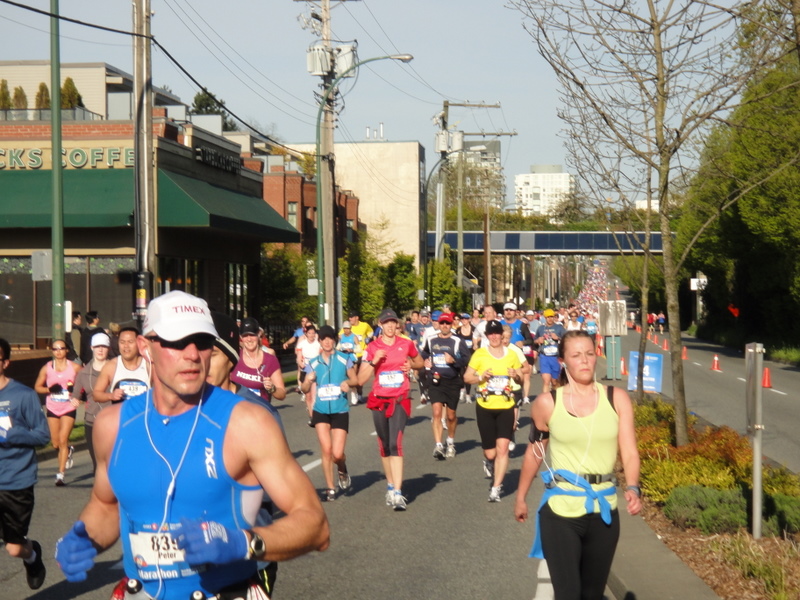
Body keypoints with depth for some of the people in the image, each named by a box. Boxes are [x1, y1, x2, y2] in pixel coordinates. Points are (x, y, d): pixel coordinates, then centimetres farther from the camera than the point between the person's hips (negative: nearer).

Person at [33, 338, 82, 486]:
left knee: (63, 441, -12)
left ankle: (61, 474, -8)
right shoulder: (46, 368, 2)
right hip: (52, 409, 2)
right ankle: (68, 451, 41)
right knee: (56, 443, 6)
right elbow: (37, 387, 7)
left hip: (69, 408, -2)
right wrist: (49, 389, -13)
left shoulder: (75, 367, -2)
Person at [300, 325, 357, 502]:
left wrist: (347, 383, -15)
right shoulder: (313, 363, 4)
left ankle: (343, 471, 27)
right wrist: (307, 381, -19)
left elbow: (355, 379, 8)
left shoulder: (345, 359, 0)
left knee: (337, 454, -9)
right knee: (326, 449, -7)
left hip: (340, 411, -1)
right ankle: (330, 488, 9)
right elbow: (305, 389, 4)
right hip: (321, 411, 1)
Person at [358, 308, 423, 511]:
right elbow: (361, 380, -3)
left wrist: (410, 365, -1)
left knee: (395, 443, -16)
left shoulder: (406, 344, 2)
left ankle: (397, 493, -19)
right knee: (384, 446, 9)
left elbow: (420, 362, 21)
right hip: (379, 401, 2)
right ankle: (390, 486, 27)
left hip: (400, 400, -2)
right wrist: (374, 361, -16)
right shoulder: (372, 347, 0)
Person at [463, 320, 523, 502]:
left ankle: (496, 489, -7)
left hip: (506, 407, 1)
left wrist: (516, 376, -8)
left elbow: (521, 378, 14)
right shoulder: (480, 354, 0)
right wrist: (481, 377, -16)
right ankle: (489, 463, 40)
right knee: (490, 453, 2)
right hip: (485, 407, -1)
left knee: (502, 448, -14)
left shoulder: (511, 355, 6)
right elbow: (467, 377, 2)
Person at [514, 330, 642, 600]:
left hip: (603, 511, 2)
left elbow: (629, 452, -4)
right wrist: (520, 498, 14)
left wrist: (632, 488, -21)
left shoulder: (617, 399, 0)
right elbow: (534, 453, 9)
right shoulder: (547, 403, -3)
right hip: (560, 511, -2)